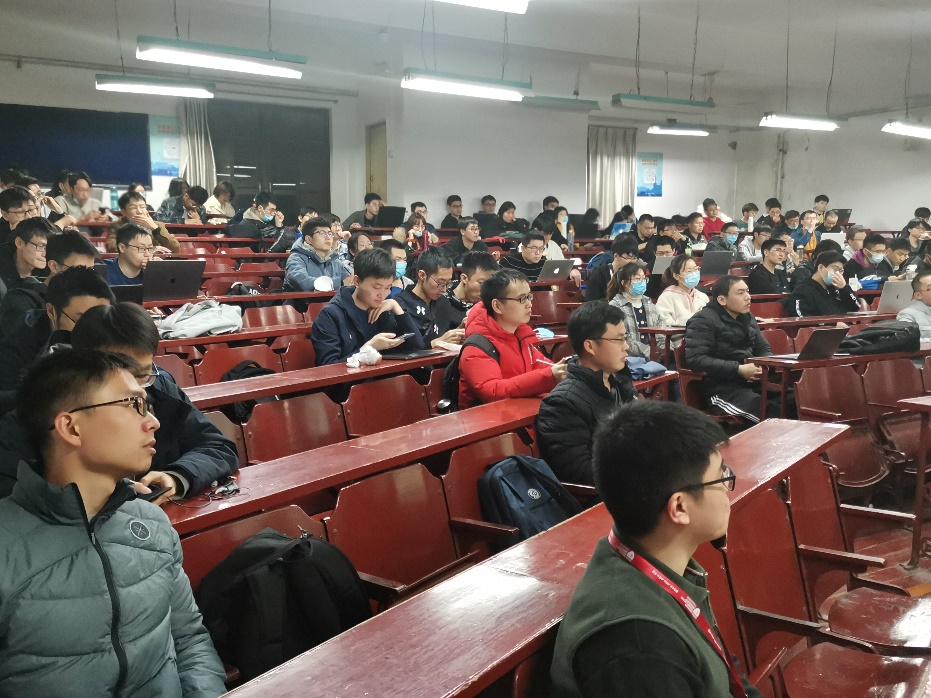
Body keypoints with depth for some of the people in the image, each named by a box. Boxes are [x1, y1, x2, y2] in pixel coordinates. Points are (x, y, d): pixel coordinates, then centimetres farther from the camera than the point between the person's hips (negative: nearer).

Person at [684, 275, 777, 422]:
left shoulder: (748, 318, 17)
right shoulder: (703, 321, -8)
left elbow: (764, 349, 22)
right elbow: (694, 359, -19)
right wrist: (739, 369, -20)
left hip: (751, 383, 8)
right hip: (720, 388, -8)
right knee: (775, 414, -27)